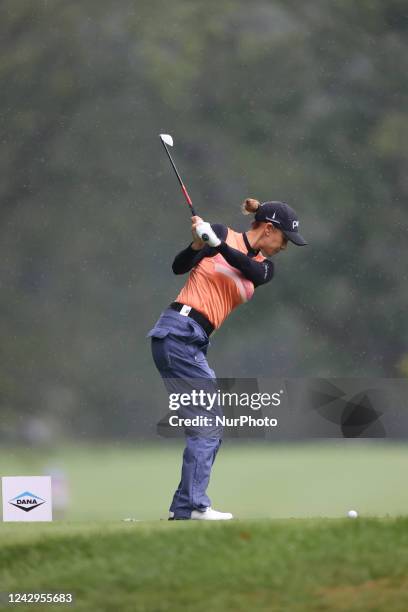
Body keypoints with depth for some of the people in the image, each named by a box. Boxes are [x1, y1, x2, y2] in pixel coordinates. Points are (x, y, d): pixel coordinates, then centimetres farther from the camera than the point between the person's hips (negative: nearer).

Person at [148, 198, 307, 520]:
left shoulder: (264, 266, 14)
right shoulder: (221, 233, -2)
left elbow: (254, 271, -11)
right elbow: (179, 266, -11)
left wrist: (218, 244, -27)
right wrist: (198, 243, -30)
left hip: (196, 344, 8)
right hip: (178, 333, -8)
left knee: (209, 430, 10)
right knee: (208, 424, -13)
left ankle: (183, 506, 13)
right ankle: (193, 505, -15)